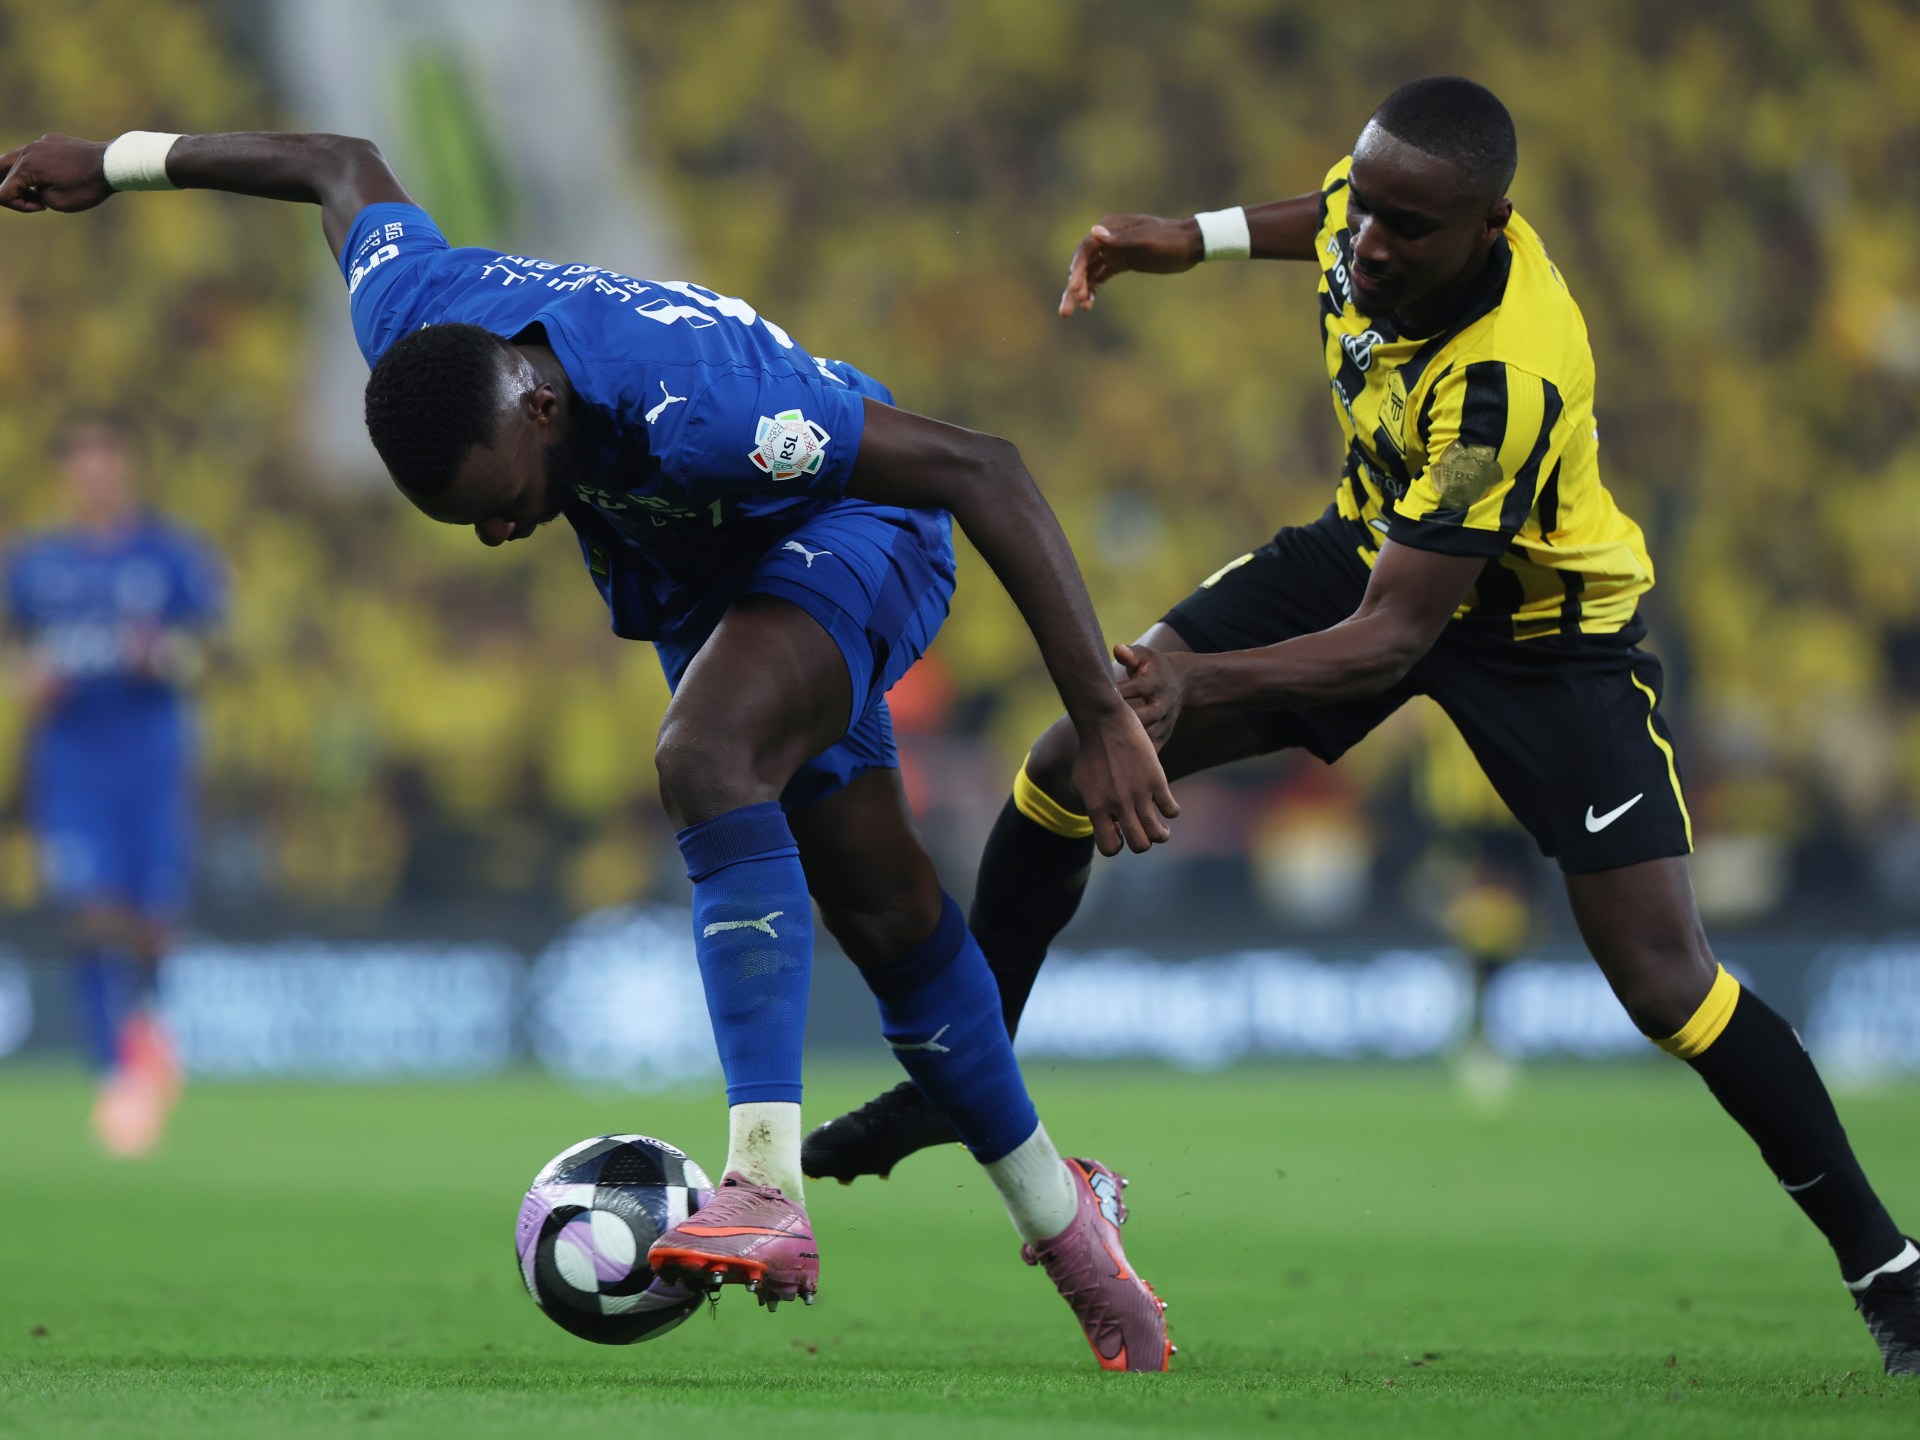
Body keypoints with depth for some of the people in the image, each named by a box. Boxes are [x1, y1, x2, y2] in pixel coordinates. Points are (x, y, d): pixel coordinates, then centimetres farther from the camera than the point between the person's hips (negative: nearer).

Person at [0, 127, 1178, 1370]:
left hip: (852, 536, -7)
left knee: (703, 756, -34)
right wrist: (120, 163, 16)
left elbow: (982, 470, -38)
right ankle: (1061, 1217, 24)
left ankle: (770, 1186, -41)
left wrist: (1105, 720, -37)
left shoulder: (692, 404, -42)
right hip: (701, 584, 8)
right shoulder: (408, 312, -23)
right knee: (884, 912, 9)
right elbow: (343, 168, 1)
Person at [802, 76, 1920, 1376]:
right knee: (1069, 768, -1)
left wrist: (1201, 679, -52)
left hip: (1538, 623, -7)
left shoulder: (1507, 378, -40)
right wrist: (1198, 237, 4)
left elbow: (1392, 638, -40)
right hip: (1378, 541, 7)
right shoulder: (1380, 202, -21)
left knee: (1666, 983, -15)